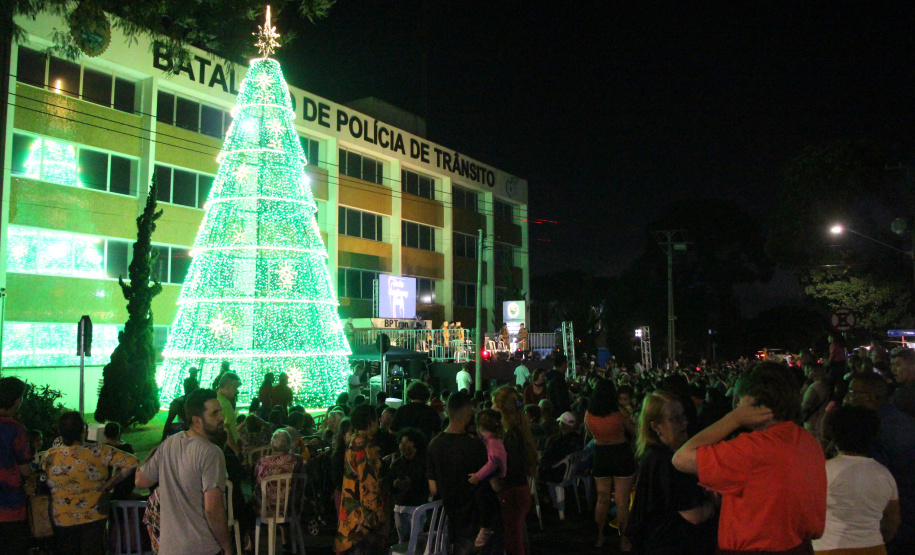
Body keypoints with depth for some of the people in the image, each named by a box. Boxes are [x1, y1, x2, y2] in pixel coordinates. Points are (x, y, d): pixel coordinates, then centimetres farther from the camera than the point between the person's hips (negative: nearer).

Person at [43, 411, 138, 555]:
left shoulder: (50, 456, -12)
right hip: (93, 517, -1)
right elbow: (131, 462, -18)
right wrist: (109, 484, -8)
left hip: (61, 520, 2)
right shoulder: (98, 451, -17)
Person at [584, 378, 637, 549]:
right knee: (622, 501, 7)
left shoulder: (589, 414, -9)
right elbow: (634, 431, -3)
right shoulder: (618, 413, -17)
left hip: (600, 456, 3)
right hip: (621, 454, -3)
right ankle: (623, 539, 14)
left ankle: (599, 536, 25)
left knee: (602, 499, 17)